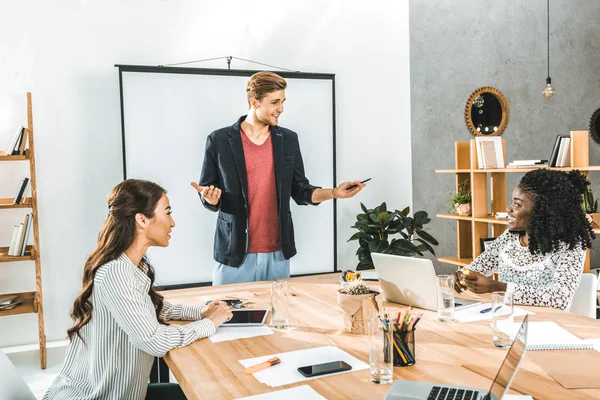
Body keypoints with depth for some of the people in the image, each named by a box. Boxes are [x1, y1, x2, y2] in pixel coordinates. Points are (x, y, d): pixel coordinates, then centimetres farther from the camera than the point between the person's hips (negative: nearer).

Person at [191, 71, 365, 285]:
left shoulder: (288, 139, 5)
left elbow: (300, 191, 8)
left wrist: (334, 192, -7)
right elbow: (207, 197, 1)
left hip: (278, 254, 3)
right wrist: (210, 198, -21)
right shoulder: (219, 140, -4)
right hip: (234, 254, -3)